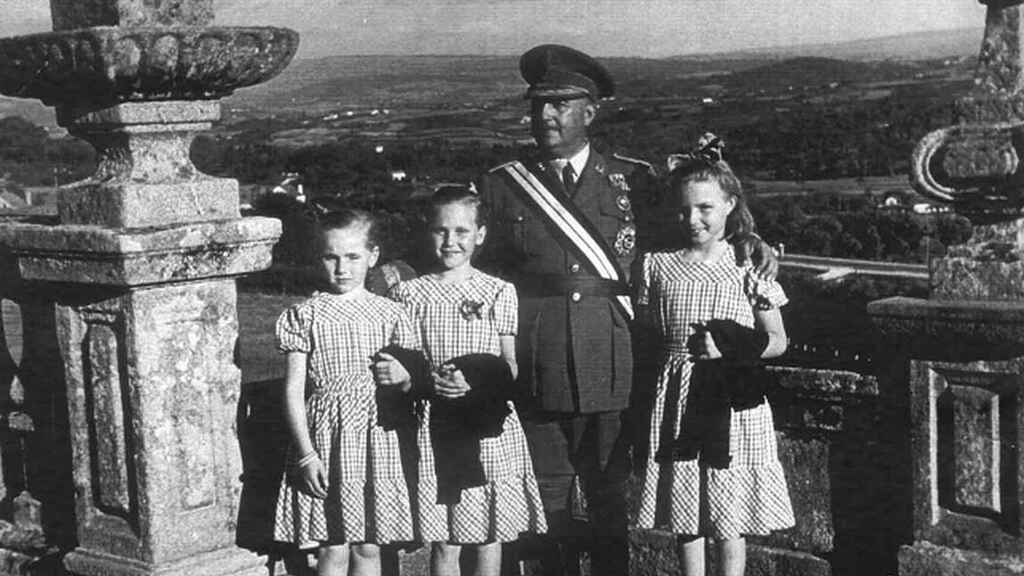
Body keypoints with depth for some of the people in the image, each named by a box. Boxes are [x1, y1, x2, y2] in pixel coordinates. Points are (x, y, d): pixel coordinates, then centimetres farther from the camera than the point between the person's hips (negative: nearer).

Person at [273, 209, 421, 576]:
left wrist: (404, 378, -14)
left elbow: (413, 387, 10)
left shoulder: (389, 314, 4)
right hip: (326, 437, -2)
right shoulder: (305, 316, -2)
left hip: (376, 438, 2)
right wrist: (307, 453, -9)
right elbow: (293, 390, -3)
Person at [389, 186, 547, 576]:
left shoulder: (499, 293, 3)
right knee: (444, 542, 2)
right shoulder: (408, 295, 4)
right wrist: (428, 382, -15)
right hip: (435, 426, 0)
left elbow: (511, 366, 6)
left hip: (490, 427, 0)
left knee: (488, 536, 6)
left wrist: (478, 382, -13)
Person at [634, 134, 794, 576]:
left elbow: (777, 341, 0)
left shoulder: (748, 267, -1)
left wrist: (730, 349, -14)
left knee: (729, 521, 3)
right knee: (685, 517, 9)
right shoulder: (658, 266, 4)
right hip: (676, 400, 2)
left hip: (732, 402, -2)